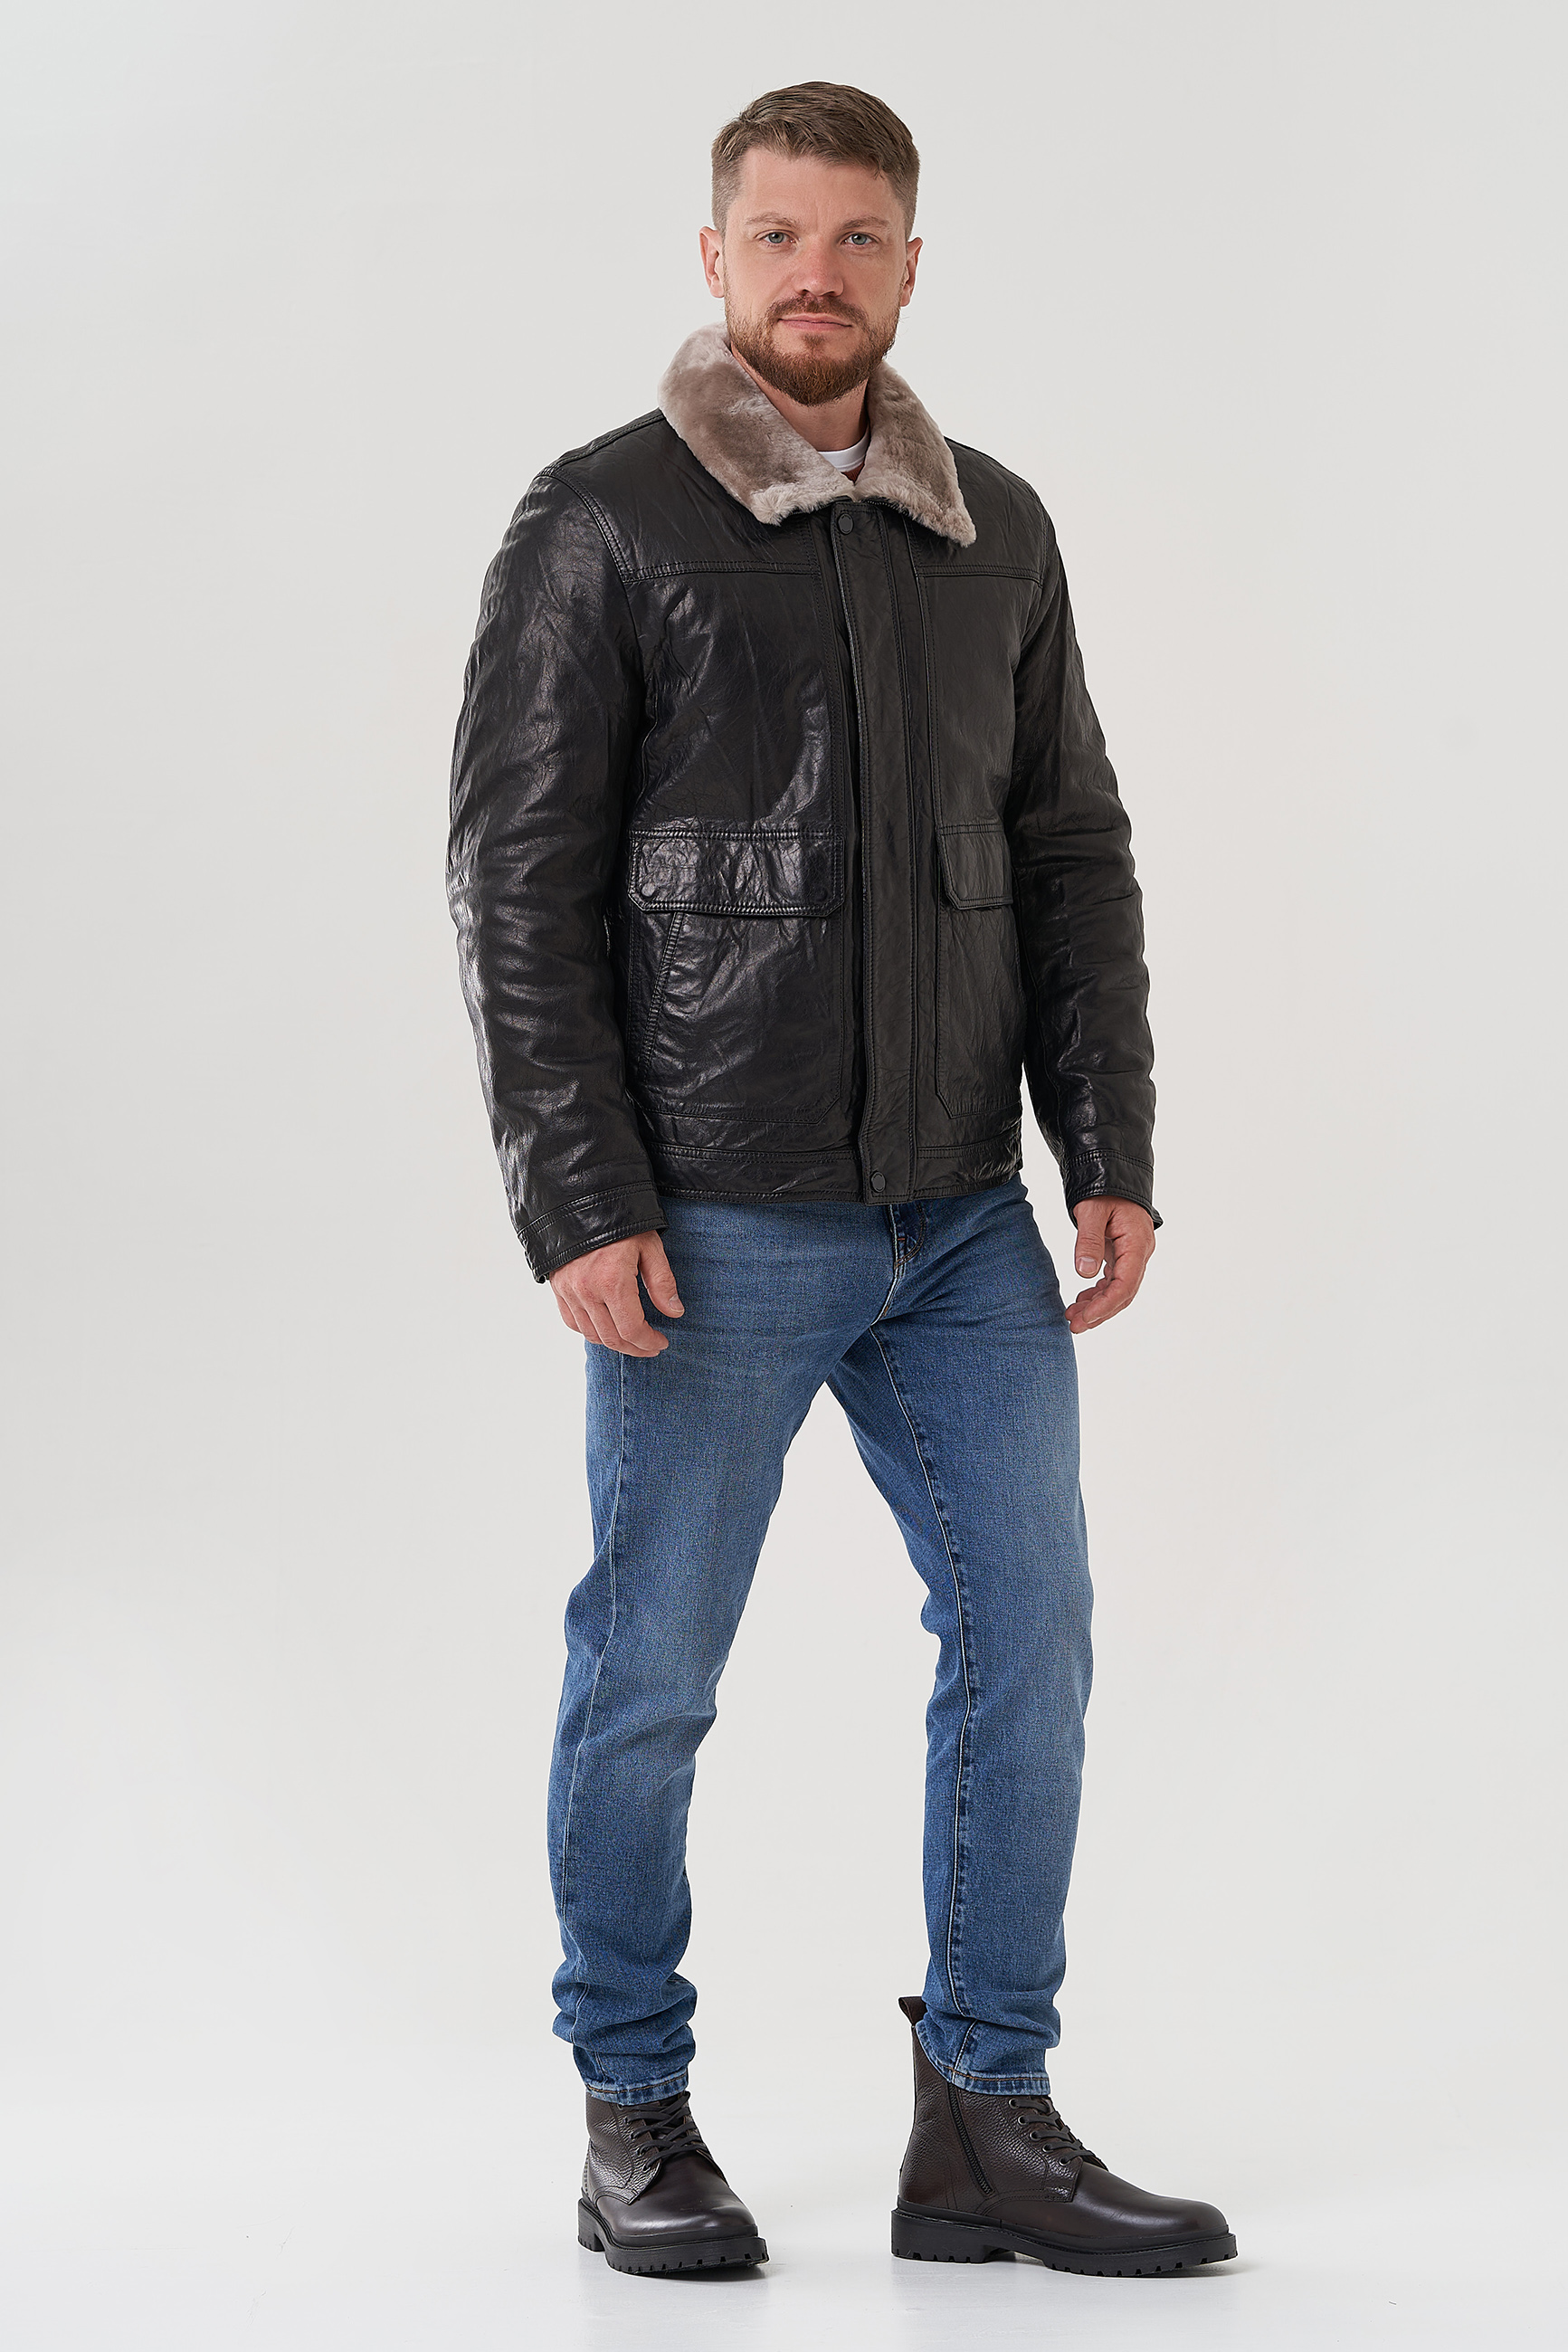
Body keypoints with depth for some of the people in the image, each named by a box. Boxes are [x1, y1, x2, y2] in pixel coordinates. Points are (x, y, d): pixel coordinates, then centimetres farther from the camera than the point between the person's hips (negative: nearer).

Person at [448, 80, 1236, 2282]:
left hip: (960, 1220, 5)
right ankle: (637, 2119, 21)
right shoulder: (600, 526, -4)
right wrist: (579, 1203, -14)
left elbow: (1072, 853, 12)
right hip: (714, 1227, -5)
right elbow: (518, 881, -7)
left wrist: (1111, 1152, 4)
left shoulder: (995, 531, 11)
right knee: (653, 1670, 5)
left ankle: (988, 2121, 14)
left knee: (1029, 1631, 2)